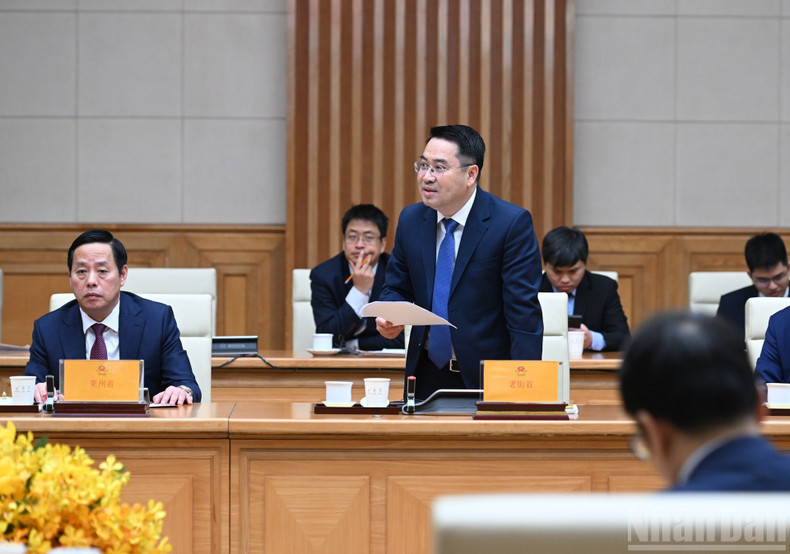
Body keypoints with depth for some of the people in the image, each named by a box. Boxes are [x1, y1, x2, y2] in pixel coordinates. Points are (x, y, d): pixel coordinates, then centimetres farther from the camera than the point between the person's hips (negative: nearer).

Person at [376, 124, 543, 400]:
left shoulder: (512, 223, -12)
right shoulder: (410, 220, 5)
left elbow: (524, 312, -14)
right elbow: (397, 289, 15)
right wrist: (389, 318, -10)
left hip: (487, 378, -4)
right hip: (427, 375, 5)